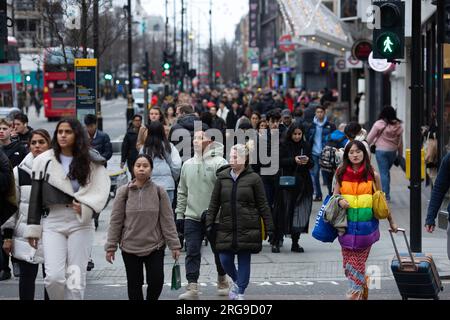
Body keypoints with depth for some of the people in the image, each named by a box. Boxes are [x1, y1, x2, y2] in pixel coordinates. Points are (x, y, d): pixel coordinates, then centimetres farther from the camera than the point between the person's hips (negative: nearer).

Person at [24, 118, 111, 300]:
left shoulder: (91, 162, 4)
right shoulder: (43, 161, 6)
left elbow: (102, 192, 1)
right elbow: (35, 197, 8)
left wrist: (86, 208, -16)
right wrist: (33, 228, 6)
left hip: (81, 223, 0)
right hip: (52, 223, 0)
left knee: (76, 280, 0)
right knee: (54, 277, -13)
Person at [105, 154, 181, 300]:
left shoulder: (159, 191, -1)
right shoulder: (124, 191, -1)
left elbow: (167, 221, 0)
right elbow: (115, 221, 1)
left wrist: (174, 245, -3)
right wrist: (111, 247, 0)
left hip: (155, 246, 0)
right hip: (130, 247, 0)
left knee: (156, 281, -5)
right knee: (134, 284, 6)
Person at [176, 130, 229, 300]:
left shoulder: (219, 163, -8)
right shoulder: (187, 165, 9)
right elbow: (182, 192, 15)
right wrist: (179, 214, 12)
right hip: (192, 217, 3)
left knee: (219, 251, 12)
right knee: (192, 252, -7)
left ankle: (222, 281, 32)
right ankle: (192, 288, -10)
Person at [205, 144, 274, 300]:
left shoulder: (254, 179, -2)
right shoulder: (222, 177, 6)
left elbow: (263, 205, 1)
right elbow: (214, 203, 10)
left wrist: (269, 227, -1)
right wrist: (209, 223, 5)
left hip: (247, 228, -3)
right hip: (226, 227, 3)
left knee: (244, 261, 1)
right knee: (225, 260, 3)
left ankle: (240, 292, 13)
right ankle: (237, 281, 32)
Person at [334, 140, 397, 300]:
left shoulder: (372, 175, 1)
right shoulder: (341, 174, 5)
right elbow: (335, 196, 13)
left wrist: (391, 221, 14)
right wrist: (340, 201, -11)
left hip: (366, 225, -2)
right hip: (347, 225, 2)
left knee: (357, 264, -7)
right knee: (348, 265, 3)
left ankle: (354, 295, -3)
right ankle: (363, 292, 21)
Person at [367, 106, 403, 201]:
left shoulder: (379, 124, -9)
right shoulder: (398, 126, 2)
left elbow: (370, 138, -3)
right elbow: (400, 142, 9)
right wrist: (400, 154, 18)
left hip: (381, 150, -4)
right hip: (393, 151, 4)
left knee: (383, 173, 0)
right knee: (386, 171, 18)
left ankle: (386, 194, -5)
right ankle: (386, 193, 19)